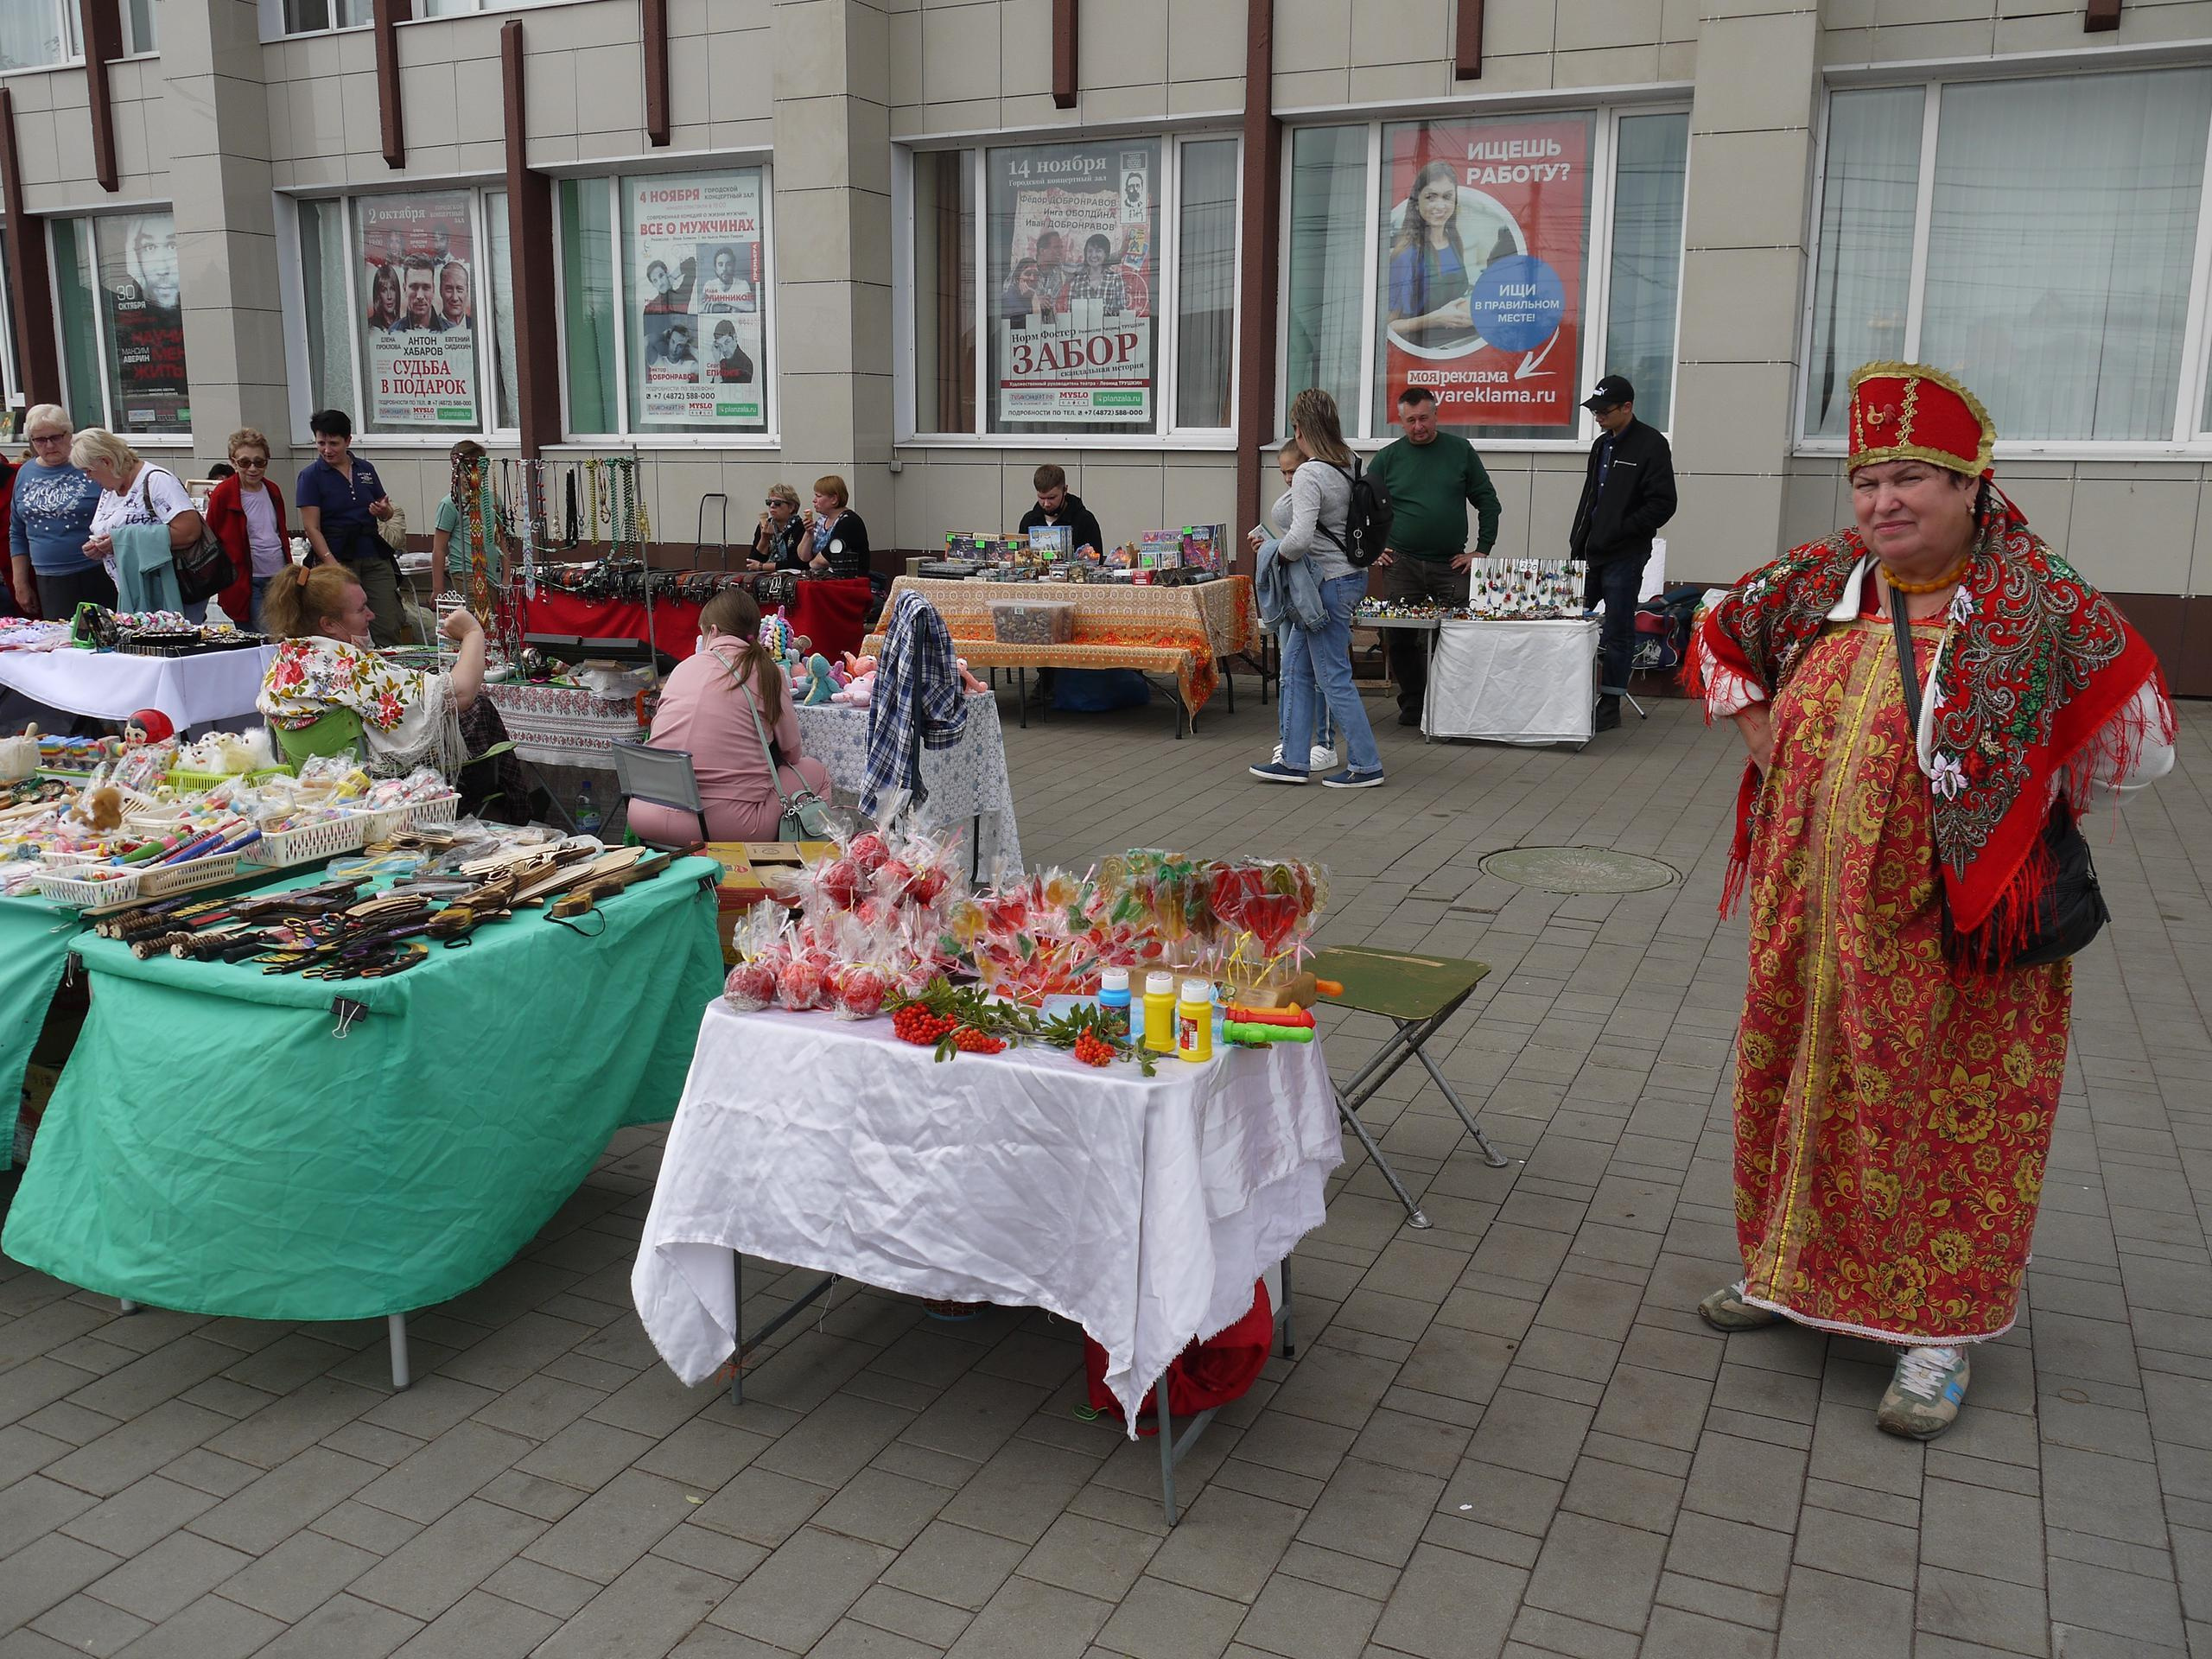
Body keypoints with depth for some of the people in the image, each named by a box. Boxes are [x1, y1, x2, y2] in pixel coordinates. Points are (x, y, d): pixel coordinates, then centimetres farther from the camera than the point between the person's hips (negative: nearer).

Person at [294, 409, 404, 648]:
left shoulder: (365, 469, 12)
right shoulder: (310, 475, 0)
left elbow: (385, 515, 22)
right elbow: (312, 528, -7)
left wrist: (383, 510, -3)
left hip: (375, 558, 4)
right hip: (337, 560, -4)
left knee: (389, 629, -4)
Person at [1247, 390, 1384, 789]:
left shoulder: (1309, 475, -20)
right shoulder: (1349, 466, 5)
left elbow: (1301, 539, -29)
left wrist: (1279, 550, -8)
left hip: (1329, 584, -9)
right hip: (1351, 574, 9)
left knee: (1333, 678, 2)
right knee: (1296, 669, 15)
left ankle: (1365, 764, 10)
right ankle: (1293, 761, 20)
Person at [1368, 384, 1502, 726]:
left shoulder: (1460, 450, 6)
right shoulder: (1388, 458, 6)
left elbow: (1488, 502, 10)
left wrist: (1482, 550, 3)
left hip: (1452, 565, 0)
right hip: (1401, 565, 0)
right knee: (1401, 637, 0)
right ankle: (1411, 704, 14)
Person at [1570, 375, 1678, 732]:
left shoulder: (1651, 444, -9)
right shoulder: (1602, 444, 16)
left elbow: (1662, 504, -14)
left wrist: (1619, 531, -17)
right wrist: (1578, 542, 15)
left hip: (1624, 557, -8)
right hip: (1590, 554, 8)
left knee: (1618, 632, -2)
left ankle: (1609, 706, 4)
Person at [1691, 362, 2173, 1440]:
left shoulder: (2038, 602, -13)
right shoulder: (1821, 582, 2)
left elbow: (2136, 741, -12)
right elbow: (1720, 642, 17)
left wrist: (2015, 817, -4)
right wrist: (1775, 761, 8)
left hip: (1955, 929, -5)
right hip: (1814, 915, 5)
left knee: (1950, 1114, 5)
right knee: (1802, 1087, 16)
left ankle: (1938, 1332, 20)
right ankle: (1792, 1267, 36)